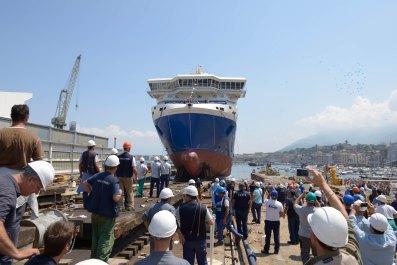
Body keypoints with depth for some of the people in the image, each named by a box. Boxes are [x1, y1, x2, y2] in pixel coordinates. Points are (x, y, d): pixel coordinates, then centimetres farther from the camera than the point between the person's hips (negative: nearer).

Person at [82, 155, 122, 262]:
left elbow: (84, 184, 7)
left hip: (95, 212, 7)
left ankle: (94, 258, 36)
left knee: (96, 236, 23)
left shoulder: (98, 176, -1)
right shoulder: (114, 180, -20)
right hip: (107, 214, -7)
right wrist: (120, 193, -6)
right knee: (106, 238, 6)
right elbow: (116, 198, -26)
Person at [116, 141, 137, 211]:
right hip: (128, 177, -2)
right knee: (129, 192, 11)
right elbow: (134, 169, -13)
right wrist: (136, 176, 0)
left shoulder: (118, 157, -2)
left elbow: (116, 168, 0)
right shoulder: (131, 157, -10)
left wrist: (116, 175, 11)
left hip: (120, 177, 2)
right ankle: (130, 206, 14)